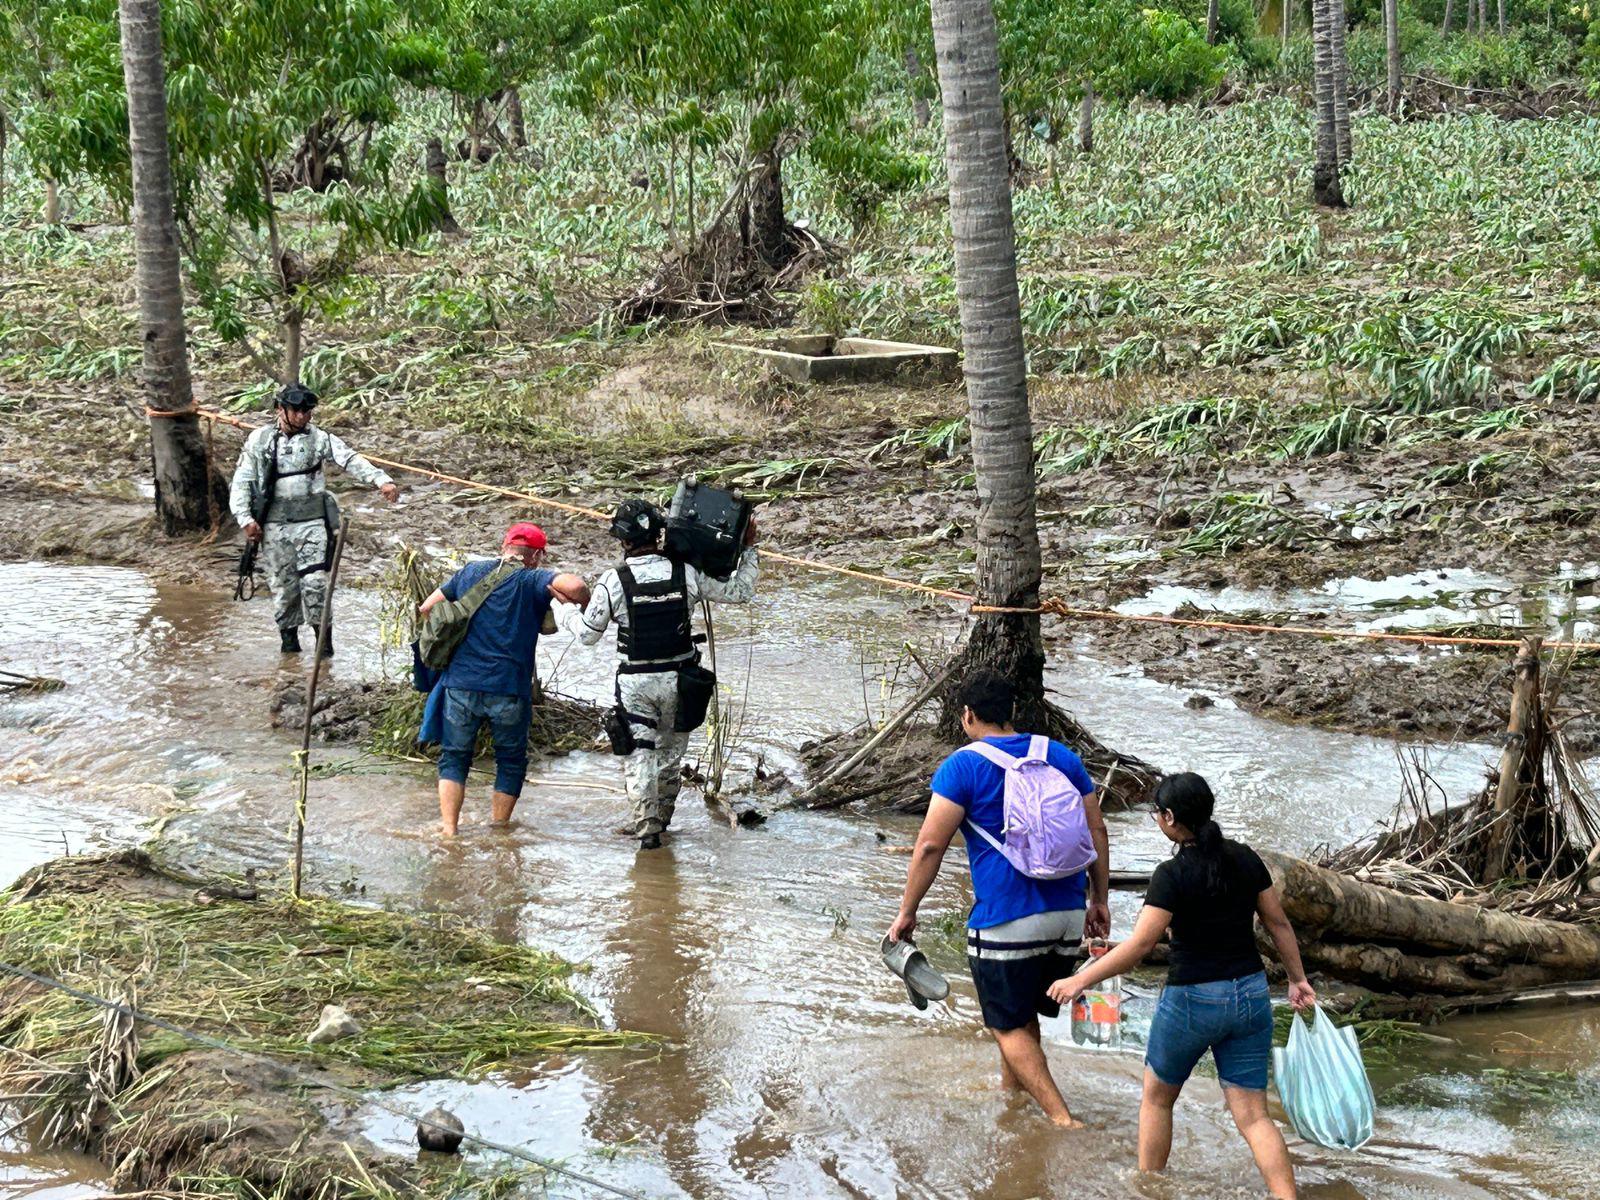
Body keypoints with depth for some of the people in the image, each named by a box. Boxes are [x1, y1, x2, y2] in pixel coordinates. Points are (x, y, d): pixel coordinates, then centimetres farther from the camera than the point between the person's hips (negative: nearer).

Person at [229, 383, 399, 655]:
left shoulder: (320, 438, 1)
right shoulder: (260, 439, 3)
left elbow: (350, 460, -10)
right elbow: (241, 482, 6)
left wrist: (381, 480, -25)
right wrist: (245, 518, -4)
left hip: (312, 520, -1)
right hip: (275, 524, 1)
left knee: (315, 581, -9)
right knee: (282, 581, 6)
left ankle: (322, 634, 6)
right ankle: (288, 634, 22)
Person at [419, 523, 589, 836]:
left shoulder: (470, 572, 11)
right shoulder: (534, 580, -2)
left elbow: (427, 608, 17)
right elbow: (574, 586, -21)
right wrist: (586, 605, -1)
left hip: (461, 684, 3)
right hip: (509, 690, -2)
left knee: (454, 757, 13)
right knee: (511, 760, 16)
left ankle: (449, 830, 4)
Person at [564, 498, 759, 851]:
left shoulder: (613, 582, -12)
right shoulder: (686, 574, -7)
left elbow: (587, 634, -1)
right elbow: (738, 592, 2)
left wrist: (567, 613, 19)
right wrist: (748, 549, 15)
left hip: (635, 684, -3)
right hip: (678, 679, 3)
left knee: (638, 755, 3)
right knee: (671, 750, 20)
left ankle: (647, 826, -7)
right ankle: (662, 816, 35)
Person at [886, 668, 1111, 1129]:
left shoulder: (963, 766, -6)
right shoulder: (1061, 756, 10)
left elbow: (930, 845, -10)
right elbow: (1096, 833, 11)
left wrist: (907, 912, -1)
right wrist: (1099, 900, 20)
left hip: (1006, 921, -6)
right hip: (1068, 916, 6)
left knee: (1009, 1026, 4)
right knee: (1023, 1013, 24)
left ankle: (1063, 1119, -5)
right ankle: (1009, 1091, 39)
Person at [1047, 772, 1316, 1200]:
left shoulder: (1173, 875, -16)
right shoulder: (1245, 859, 1)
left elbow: (1138, 947, -19)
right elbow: (1279, 924, 9)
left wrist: (1080, 981, -12)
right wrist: (1297, 979, 21)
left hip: (1192, 1001, -5)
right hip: (1250, 998, 5)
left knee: (1156, 1098, 19)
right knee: (1253, 1115, 6)